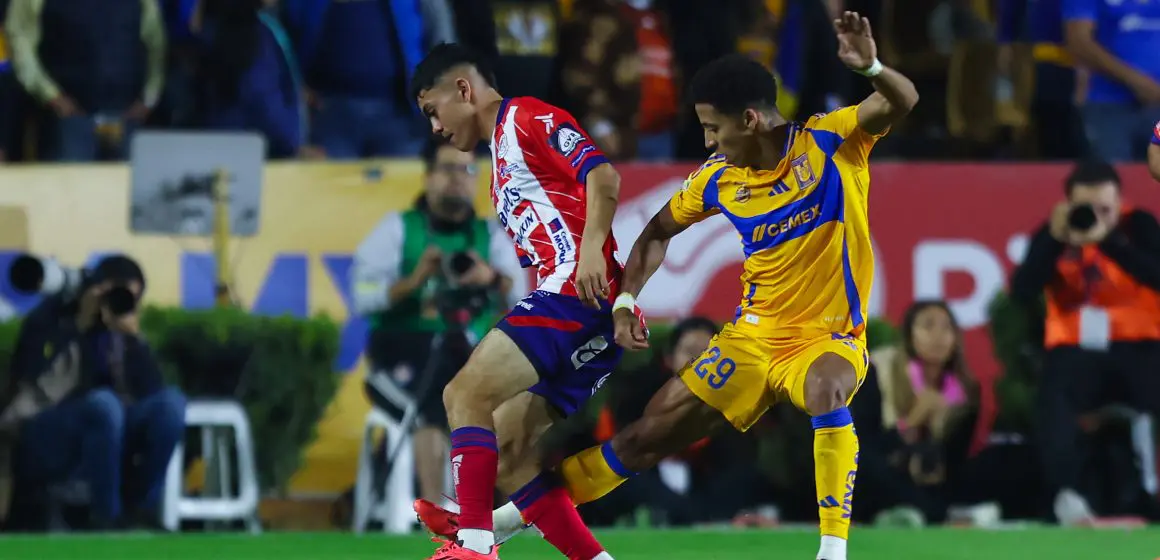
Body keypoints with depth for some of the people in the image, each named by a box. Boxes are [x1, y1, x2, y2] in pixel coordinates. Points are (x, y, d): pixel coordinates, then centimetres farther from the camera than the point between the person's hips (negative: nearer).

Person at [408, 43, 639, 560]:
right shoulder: (502, 159, 30)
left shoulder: (527, 117, 0)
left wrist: (591, 247, -27)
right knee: (507, 449, 4)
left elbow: (602, 175, -15)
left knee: (466, 395, -18)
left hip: (579, 292, -10)